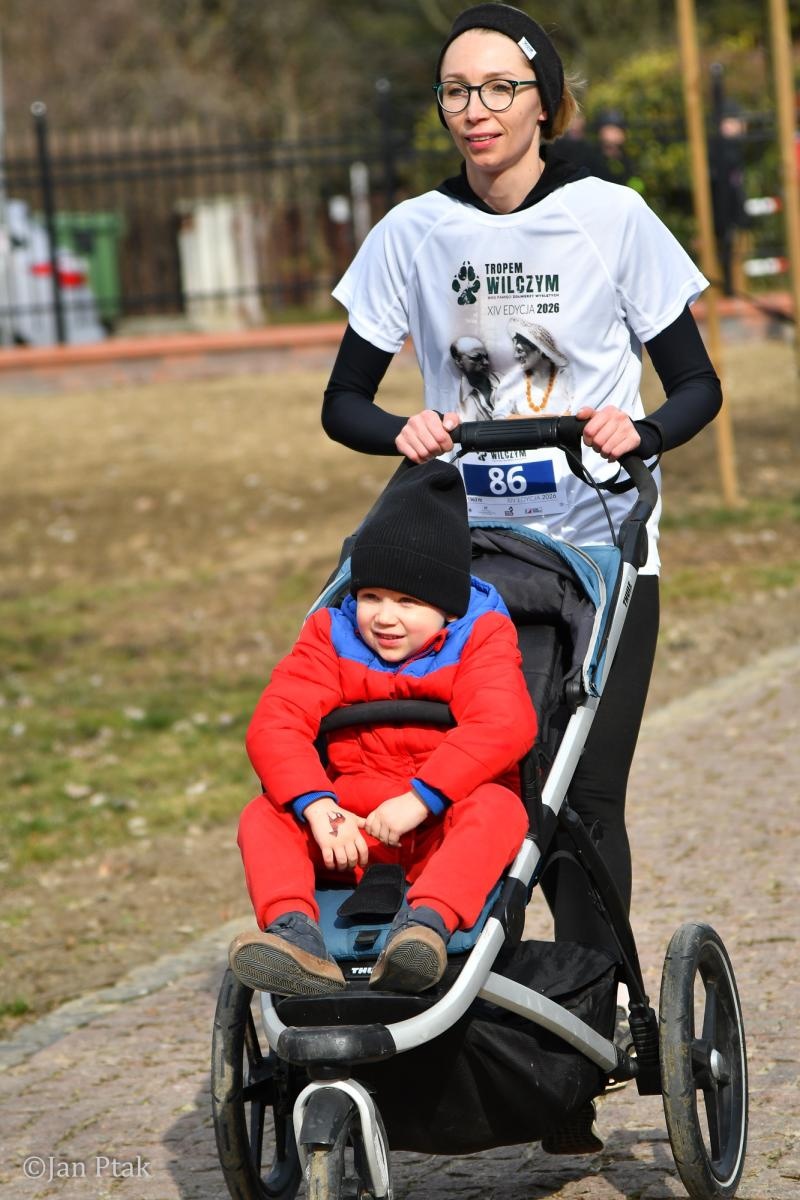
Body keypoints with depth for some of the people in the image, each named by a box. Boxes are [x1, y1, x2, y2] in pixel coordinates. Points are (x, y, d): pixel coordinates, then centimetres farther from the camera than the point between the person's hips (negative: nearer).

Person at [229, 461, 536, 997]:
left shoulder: (480, 637, -2)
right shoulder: (331, 636, 6)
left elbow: (503, 726, -21)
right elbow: (275, 725, -7)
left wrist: (419, 799, -31)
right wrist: (318, 809, -26)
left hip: (443, 826, -3)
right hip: (351, 830, 3)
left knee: (496, 807, -34)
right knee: (264, 817, -21)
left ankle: (427, 923, -58)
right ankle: (294, 933, -46)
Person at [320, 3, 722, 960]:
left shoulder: (613, 218, -3)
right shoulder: (412, 234, 2)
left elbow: (696, 385, 2)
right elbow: (343, 401, 9)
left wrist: (638, 431, -19)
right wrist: (405, 433, -13)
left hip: (599, 549, -2)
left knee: (584, 796, -8)